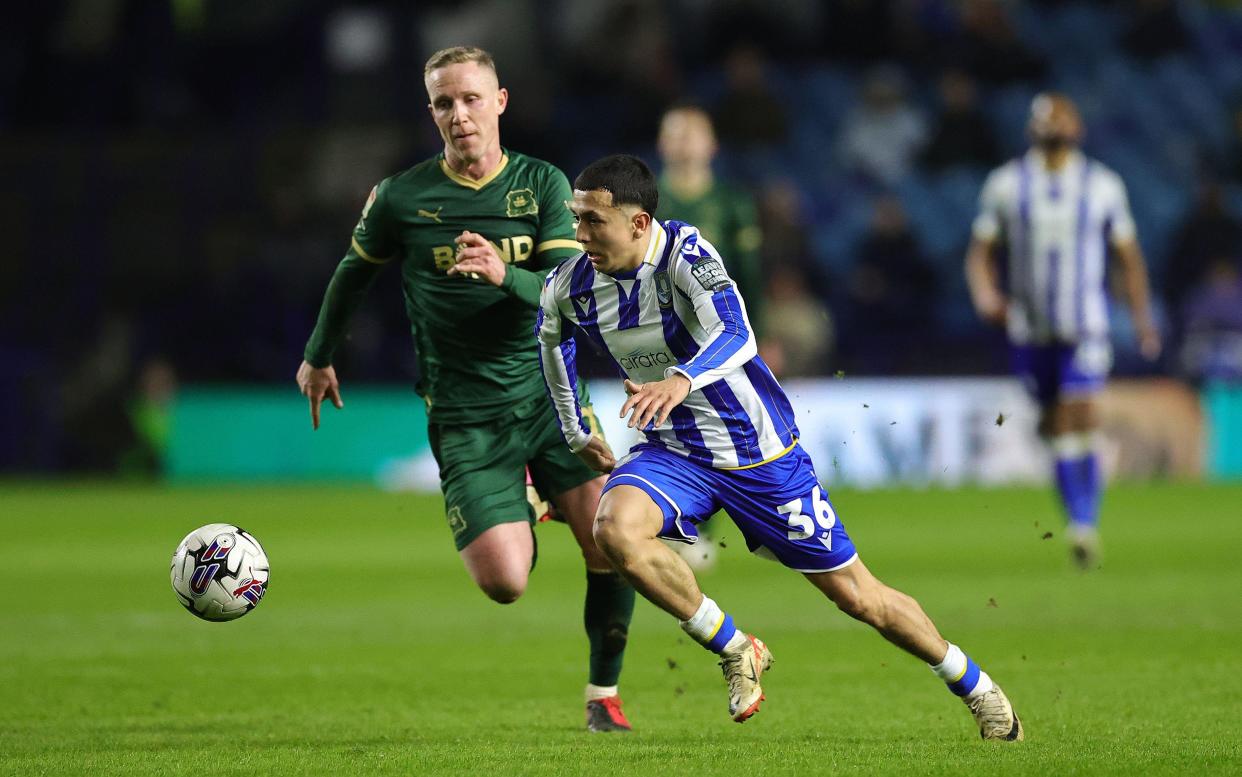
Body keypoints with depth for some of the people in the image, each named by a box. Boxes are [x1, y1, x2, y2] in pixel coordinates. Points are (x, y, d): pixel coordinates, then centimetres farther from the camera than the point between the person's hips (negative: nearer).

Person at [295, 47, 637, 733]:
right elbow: (355, 272, 17)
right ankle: (523, 513, 24)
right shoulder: (401, 198, -2)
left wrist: (505, 275, -28)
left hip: (548, 394, 1)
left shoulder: (542, 185, 0)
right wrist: (318, 357, 27)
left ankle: (603, 692, 10)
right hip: (464, 416, -1)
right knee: (504, 584, -14)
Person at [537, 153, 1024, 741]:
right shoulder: (570, 287, -8)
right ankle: (735, 653, -10)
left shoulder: (686, 253, -24)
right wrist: (576, 432, 20)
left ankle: (975, 686, 26)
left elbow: (736, 337, -40)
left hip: (759, 450, -4)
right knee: (615, 528, -29)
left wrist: (682, 380, -60)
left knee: (855, 595, 2)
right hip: (674, 453, 4)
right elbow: (551, 336, 17)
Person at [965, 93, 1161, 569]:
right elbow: (980, 253, 9)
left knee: (1081, 420, -15)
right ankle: (1080, 521, 14)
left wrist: (1144, 320, 9)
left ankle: (1087, 525, -13)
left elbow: (1129, 258, 12)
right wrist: (985, 295, -10)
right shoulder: (1006, 185, 4)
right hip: (1029, 329, 1)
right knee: (1059, 431, 5)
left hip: (1085, 328, -1)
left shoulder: (1102, 185, 5)